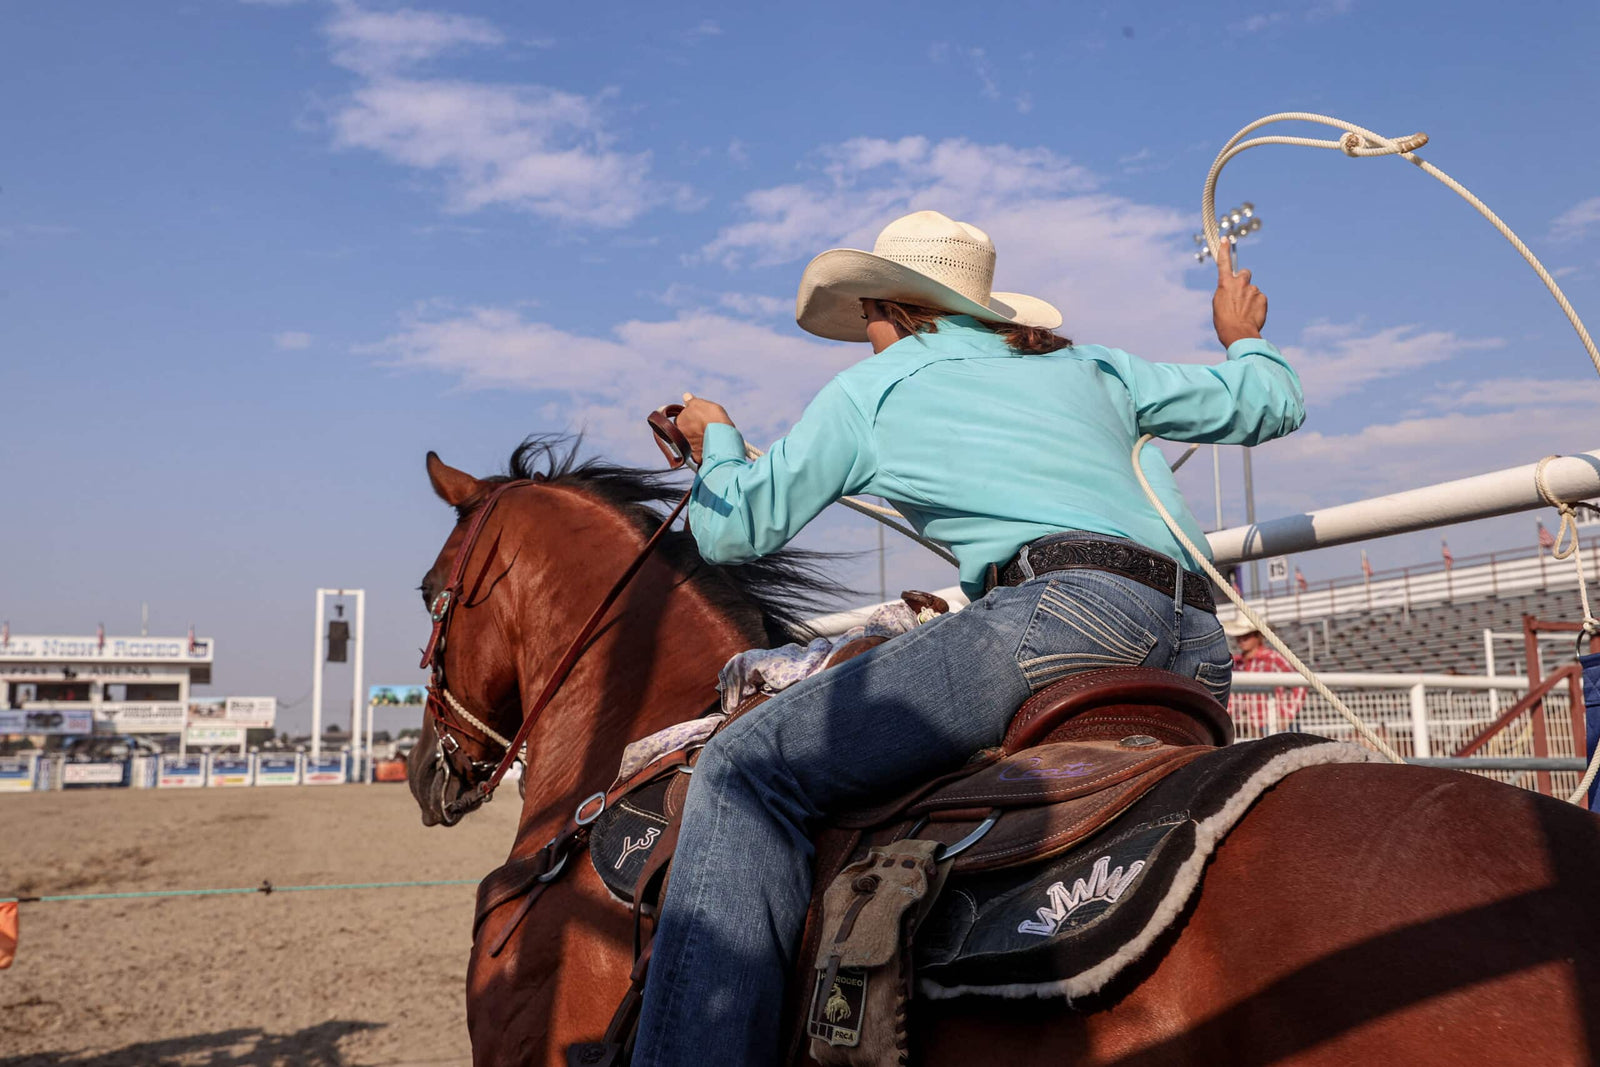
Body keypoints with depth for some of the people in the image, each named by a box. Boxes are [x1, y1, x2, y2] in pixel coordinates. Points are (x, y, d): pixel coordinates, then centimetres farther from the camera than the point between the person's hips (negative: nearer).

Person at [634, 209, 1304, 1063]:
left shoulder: (869, 389, 17)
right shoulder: (1088, 369, 29)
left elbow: (732, 531, 19)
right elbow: (1270, 404, 36)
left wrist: (716, 436, 41)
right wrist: (1243, 340, 59)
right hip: (1200, 655, 8)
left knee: (749, 768, -9)